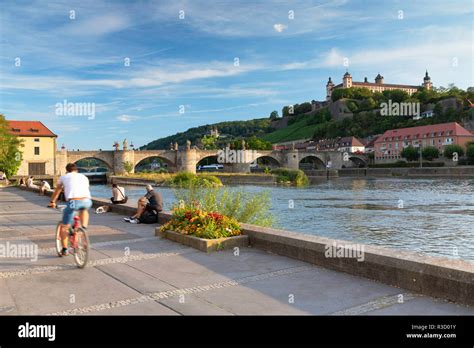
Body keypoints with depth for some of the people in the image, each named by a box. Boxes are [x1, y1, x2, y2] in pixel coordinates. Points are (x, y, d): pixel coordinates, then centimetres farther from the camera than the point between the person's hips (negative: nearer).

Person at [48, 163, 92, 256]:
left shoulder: (64, 177, 25)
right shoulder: (84, 177, 29)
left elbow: (57, 191, 40)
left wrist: (52, 202, 56)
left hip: (73, 202, -2)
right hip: (87, 201, 2)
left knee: (64, 227, 16)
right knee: (83, 209, 39)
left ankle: (64, 250, 17)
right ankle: (84, 228, 22)